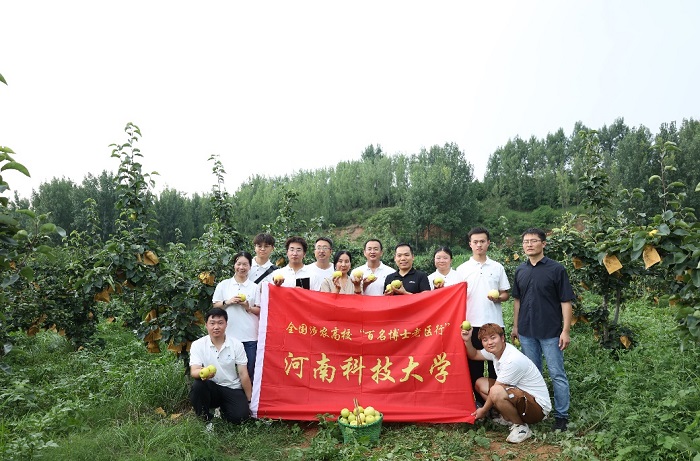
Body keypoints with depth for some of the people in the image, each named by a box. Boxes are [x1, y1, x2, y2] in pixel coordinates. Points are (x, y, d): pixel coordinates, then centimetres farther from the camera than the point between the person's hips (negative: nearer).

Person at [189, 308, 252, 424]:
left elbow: (243, 374, -3)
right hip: (211, 388, 0)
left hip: (233, 389, 0)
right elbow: (193, 371, -17)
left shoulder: (237, 345, -4)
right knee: (197, 385, -32)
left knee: (240, 416, -24)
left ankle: (223, 409, 12)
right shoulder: (198, 345, -5)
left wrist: (250, 401, -4)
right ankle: (205, 418, -6)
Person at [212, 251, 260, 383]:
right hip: (228, 334, 0)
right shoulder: (223, 285, 7)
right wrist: (228, 302, -8)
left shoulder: (254, 287, 7)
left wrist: (248, 307, -11)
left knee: (249, 371, 3)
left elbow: (260, 311, 7)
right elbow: (215, 306, 9)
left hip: (249, 336, 0)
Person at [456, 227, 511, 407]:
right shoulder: (462, 269, 3)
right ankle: (479, 400, 19)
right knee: (474, 363, 6)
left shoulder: (497, 267, 6)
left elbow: (506, 294, 9)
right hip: (472, 323, 0)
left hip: (495, 323, 1)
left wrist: (498, 298, -13)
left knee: (496, 362, 6)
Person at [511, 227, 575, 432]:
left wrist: (566, 330, -11)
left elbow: (565, 301, -7)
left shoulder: (556, 269, -7)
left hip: (551, 332, -4)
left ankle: (561, 416, 14)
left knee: (557, 375, 2)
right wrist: (515, 326, 14)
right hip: (527, 332, 5)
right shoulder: (520, 270, 7)